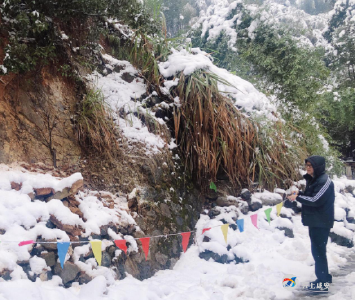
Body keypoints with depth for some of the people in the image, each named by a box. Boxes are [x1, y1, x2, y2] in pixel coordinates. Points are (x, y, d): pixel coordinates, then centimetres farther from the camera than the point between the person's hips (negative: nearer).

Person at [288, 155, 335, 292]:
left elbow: (316, 200, -24)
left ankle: (323, 282, 0)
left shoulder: (324, 181, -18)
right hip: (314, 220, 10)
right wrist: (299, 194, 1)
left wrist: (298, 197, -18)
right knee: (317, 249, 16)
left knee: (318, 250, -7)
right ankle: (324, 277, 28)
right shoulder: (312, 179, 12)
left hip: (321, 222, -10)